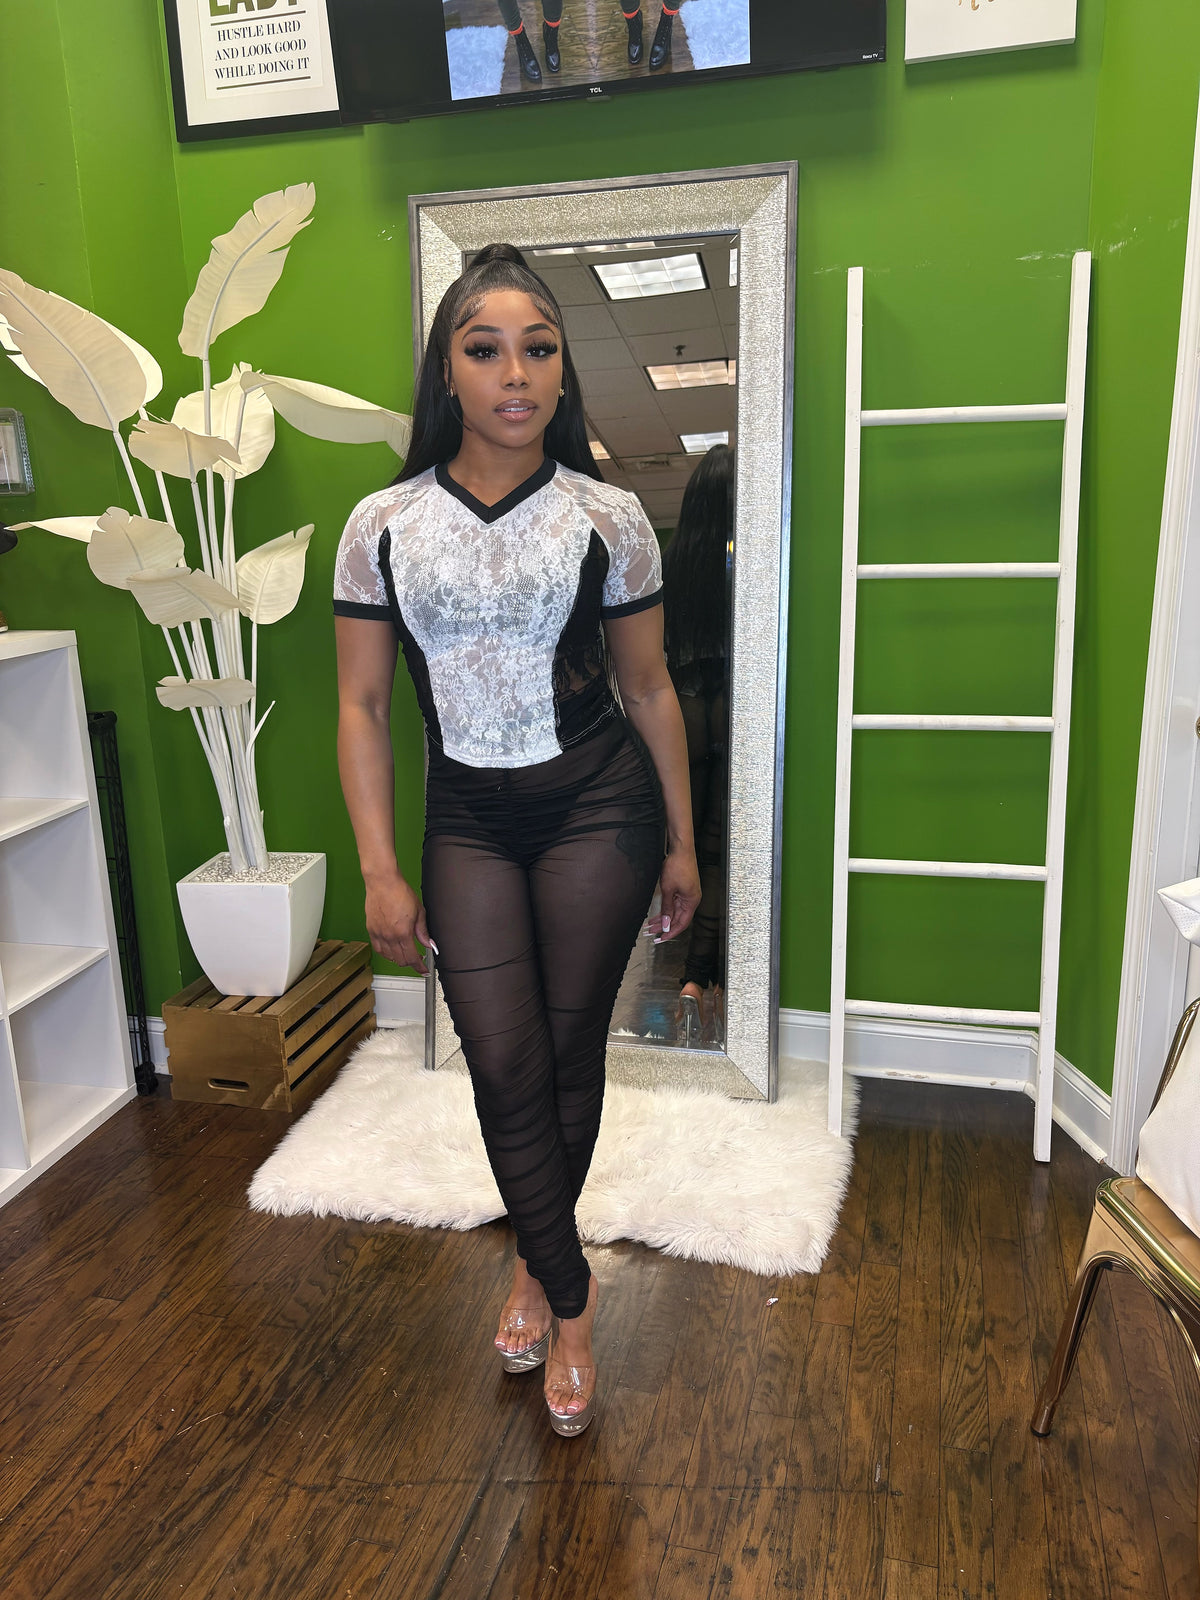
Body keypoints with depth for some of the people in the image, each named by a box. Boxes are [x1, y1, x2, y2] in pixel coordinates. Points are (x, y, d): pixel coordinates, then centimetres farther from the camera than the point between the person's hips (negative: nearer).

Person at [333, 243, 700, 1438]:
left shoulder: (607, 517, -3)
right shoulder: (383, 524, -2)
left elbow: (648, 688, 3)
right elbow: (361, 707, 0)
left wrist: (682, 842, 6)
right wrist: (380, 872, -4)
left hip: (597, 810, -1)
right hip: (467, 821, 1)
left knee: (568, 1052, 8)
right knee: (503, 1063, 0)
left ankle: (536, 1257, 36)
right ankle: (569, 1296, 24)